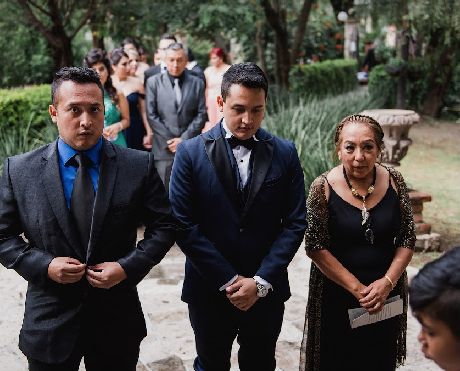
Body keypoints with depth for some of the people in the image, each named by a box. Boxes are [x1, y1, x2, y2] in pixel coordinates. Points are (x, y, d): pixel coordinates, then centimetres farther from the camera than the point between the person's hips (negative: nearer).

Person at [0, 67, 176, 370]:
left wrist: (128, 267, -14)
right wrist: (44, 265, -14)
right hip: (49, 323, 0)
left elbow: (163, 226, -1)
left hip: (117, 322, 0)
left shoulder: (140, 166, -7)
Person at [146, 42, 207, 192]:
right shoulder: (154, 82, 5)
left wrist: (184, 139, -7)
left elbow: (201, 114, 3)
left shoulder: (197, 83, 9)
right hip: (164, 148, -1)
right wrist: (171, 140, -6)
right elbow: (151, 115, 0)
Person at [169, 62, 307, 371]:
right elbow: (184, 225, -11)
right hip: (210, 289, -1)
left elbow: (295, 223, -4)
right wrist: (229, 280, -13)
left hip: (267, 290, 2)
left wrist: (261, 281, -12)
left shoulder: (285, 154, -2)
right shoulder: (191, 153, -8)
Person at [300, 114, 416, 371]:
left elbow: (407, 240, -1)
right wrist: (357, 288, -16)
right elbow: (316, 248, -13)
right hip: (337, 296, -2)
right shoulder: (323, 188, -14)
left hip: (386, 296, 3)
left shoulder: (394, 181, -6)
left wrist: (387, 282, -13)